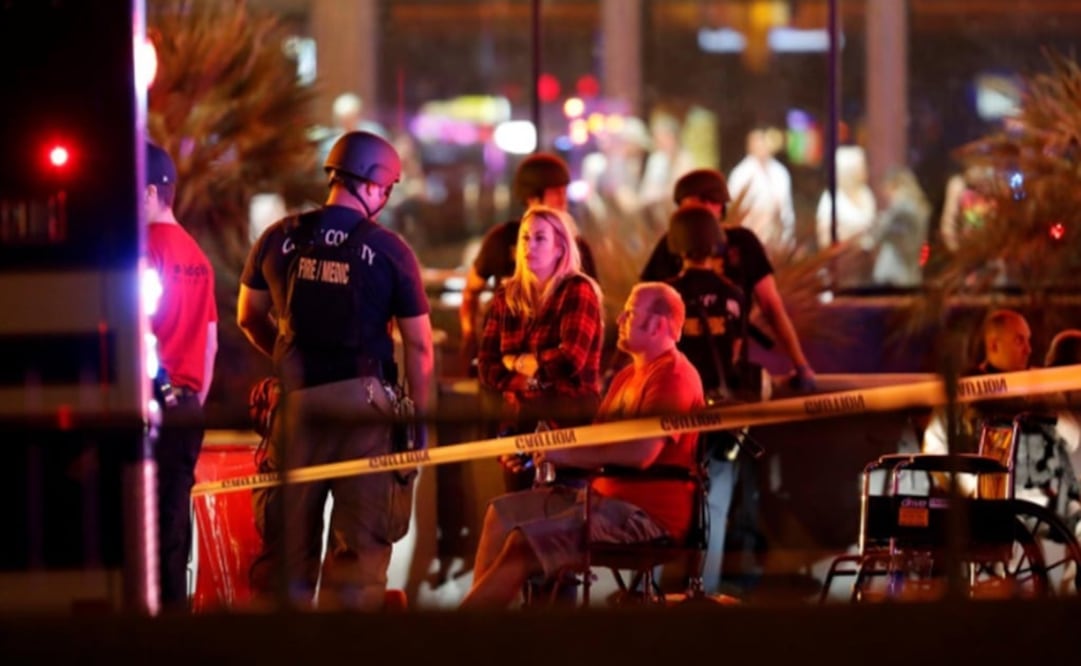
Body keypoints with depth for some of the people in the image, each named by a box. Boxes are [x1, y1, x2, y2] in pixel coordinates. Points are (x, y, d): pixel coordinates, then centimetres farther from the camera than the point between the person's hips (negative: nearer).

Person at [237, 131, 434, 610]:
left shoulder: (279, 239, 2)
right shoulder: (390, 251, -7)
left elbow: (249, 318, 12)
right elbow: (418, 345, -6)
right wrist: (420, 416, 3)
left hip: (297, 398, 3)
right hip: (364, 403, -3)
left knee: (288, 538, 9)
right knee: (359, 542, 2)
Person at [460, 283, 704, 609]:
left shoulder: (673, 375, -15)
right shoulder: (630, 374, 20)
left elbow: (641, 454, -27)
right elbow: (600, 442, 20)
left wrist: (566, 453, -18)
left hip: (649, 513, -11)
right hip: (608, 496, 11)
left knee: (523, 543, -21)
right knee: (504, 512, 6)